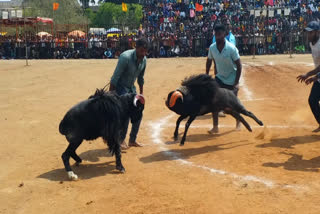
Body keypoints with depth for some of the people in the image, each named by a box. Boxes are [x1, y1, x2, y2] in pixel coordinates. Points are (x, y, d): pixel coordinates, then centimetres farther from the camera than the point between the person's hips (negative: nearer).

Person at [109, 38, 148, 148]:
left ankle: (132, 140, 17)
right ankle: (121, 140, -5)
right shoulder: (126, 57, -26)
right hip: (120, 87, -7)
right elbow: (115, 77, -24)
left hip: (131, 87, 7)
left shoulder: (144, 60, -3)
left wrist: (141, 92, 17)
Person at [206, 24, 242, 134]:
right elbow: (209, 61, 8)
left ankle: (238, 122, 34)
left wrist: (236, 83, -19)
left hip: (231, 80, -3)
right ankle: (215, 127, -4)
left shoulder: (231, 48, -22)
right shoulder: (212, 47, -10)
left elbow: (239, 66, -17)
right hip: (219, 78, 3)